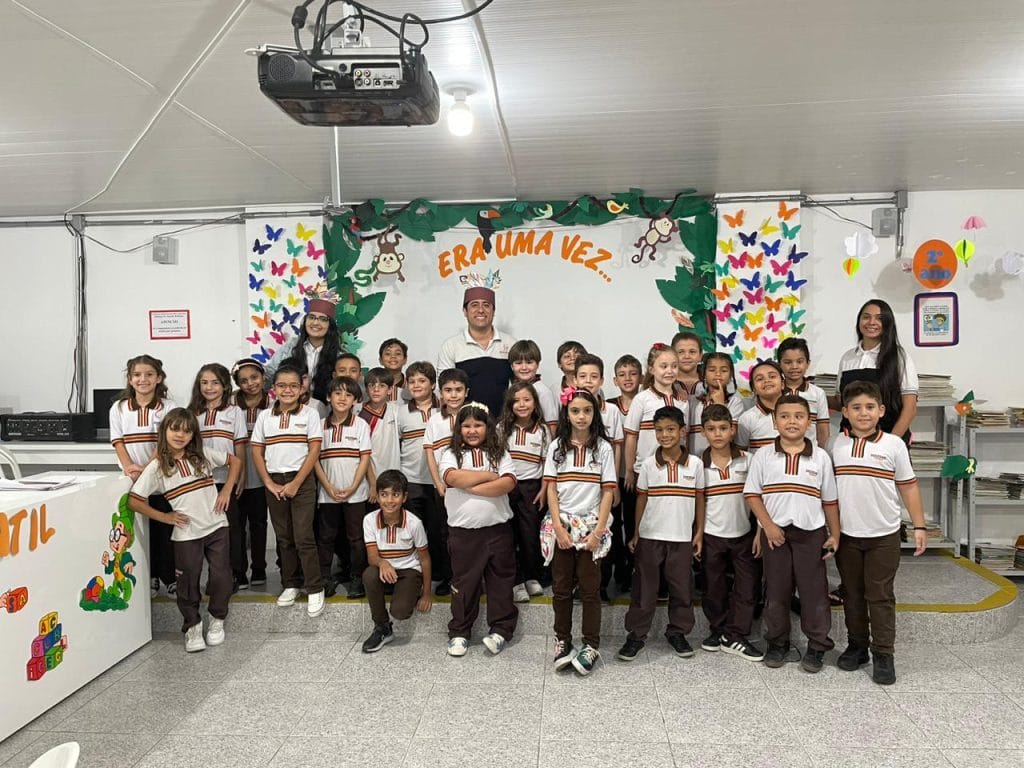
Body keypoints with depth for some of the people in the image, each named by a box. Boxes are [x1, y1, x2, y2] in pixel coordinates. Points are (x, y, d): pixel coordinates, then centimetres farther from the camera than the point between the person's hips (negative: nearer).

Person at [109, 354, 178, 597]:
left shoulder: (169, 407, -1)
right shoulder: (119, 408, 6)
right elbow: (118, 442, 2)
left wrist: (147, 469, -19)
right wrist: (129, 467, -14)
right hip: (133, 478, 2)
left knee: (164, 527, 2)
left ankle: (170, 577, 13)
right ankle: (148, 577, 18)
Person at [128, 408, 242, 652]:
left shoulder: (203, 455, 0)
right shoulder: (156, 467, -5)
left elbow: (235, 461, 11)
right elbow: (134, 500, -4)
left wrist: (227, 490, 2)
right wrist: (164, 517, -6)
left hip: (217, 527, 2)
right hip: (186, 534, -1)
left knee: (221, 578, 4)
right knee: (188, 583, 7)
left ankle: (217, 620, 28)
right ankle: (192, 627, 28)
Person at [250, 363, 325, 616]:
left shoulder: (310, 414, -2)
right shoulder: (265, 416, 6)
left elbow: (314, 451, -7)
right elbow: (257, 452, 6)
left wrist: (296, 484, -12)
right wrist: (269, 483, -3)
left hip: (302, 481, -3)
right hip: (274, 483, 3)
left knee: (303, 537, -6)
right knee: (284, 537, 11)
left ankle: (315, 589, 3)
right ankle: (290, 585, 24)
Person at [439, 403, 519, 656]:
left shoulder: (499, 453, 4)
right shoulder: (451, 454, 2)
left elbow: (508, 483, -12)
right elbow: (453, 478, -18)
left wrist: (472, 487, -16)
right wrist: (489, 475, -12)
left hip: (497, 528, 1)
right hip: (463, 531, -1)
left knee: (501, 580, 9)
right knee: (464, 582, 10)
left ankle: (500, 630, 23)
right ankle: (459, 633, 23)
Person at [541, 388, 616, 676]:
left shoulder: (603, 448, -1)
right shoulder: (557, 447, 2)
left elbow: (608, 491, -3)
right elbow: (551, 489, 0)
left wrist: (598, 531, -10)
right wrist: (558, 528, -8)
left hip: (591, 525, -1)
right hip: (560, 525, 1)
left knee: (590, 587, 4)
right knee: (561, 586, 9)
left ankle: (591, 645, 16)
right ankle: (562, 641, 23)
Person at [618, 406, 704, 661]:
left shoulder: (695, 463, -2)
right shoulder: (648, 464, -2)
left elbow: (700, 500, 5)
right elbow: (641, 499, 4)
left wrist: (699, 533, 3)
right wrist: (635, 534, 3)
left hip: (682, 537, 1)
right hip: (650, 536, 0)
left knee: (682, 587, 10)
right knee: (644, 587, 7)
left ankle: (677, 632, 28)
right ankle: (636, 634, 18)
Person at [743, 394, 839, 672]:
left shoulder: (820, 457, 2)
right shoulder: (763, 455, 0)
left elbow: (830, 501, 6)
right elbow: (752, 494, 0)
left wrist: (834, 535, 4)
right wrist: (768, 526, -8)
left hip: (811, 532, 0)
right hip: (775, 532, 0)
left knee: (814, 589, 5)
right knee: (776, 589, 10)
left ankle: (817, 646, 21)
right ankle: (777, 643, 24)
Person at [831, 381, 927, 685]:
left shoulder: (894, 444, -5)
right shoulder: (836, 445, -2)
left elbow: (908, 486, 1)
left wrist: (919, 526, 0)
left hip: (883, 535, -2)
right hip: (846, 534, 2)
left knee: (880, 595, 5)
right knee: (853, 594, 13)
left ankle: (883, 654, 16)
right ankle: (857, 646, 27)